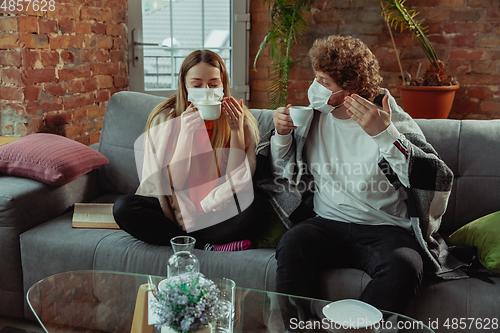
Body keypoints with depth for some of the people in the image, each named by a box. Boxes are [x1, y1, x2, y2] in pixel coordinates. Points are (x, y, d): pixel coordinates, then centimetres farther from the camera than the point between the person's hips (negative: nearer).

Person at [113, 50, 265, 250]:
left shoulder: (240, 120, -6)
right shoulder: (164, 119, -7)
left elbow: (238, 182, -10)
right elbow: (174, 182, -12)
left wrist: (236, 131, -20)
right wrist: (186, 132, -24)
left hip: (217, 211, -1)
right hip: (172, 209, 1)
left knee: (254, 205, -30)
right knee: (123, 207, -25)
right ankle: (205, 247, -20)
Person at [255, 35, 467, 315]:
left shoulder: (393, 121, -4)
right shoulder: (313, 116, 9)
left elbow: (440, 181, -17)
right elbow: (282, 174, 19)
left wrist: (385, 135, -25)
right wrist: (282, 135, 0)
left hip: (385, 229, -2)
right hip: (327, 222, 3)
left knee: (404, 267, -33)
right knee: (291, 246, -29)